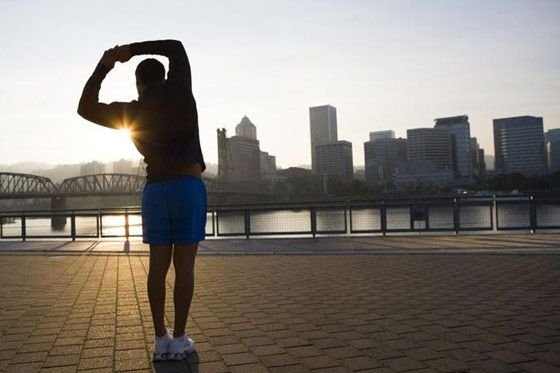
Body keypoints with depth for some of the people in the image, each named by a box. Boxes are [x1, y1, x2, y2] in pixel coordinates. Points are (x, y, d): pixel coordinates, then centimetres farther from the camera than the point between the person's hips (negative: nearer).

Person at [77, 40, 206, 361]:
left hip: (155, 190, 2)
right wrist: (133, 49, 17)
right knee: (184, 264, -2)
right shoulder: (179, 89, 4)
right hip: (189, 186, -2)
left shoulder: (131, 111, 7)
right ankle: (179, 339, 2)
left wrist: (103, 67, 17)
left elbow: (86, 108, 18)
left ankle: (161, 340, 7)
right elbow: (176, 48, 20)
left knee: (158, 264, 5)